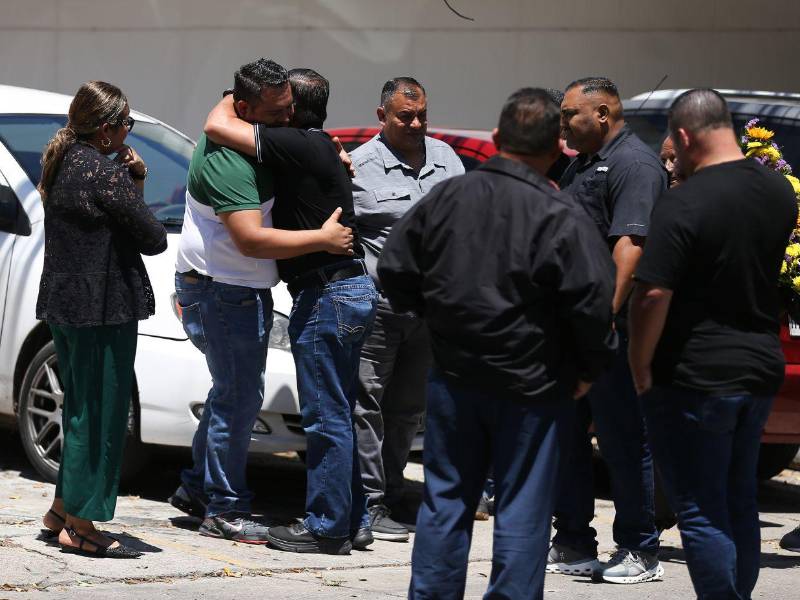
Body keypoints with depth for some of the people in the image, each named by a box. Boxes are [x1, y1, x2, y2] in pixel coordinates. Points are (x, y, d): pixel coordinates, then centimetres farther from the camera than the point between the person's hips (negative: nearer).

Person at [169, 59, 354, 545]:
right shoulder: (226, 161, -25)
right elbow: (251, 240, -32)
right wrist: (323, 239, -25)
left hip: (244, 290, 10)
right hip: (221, 291, -10)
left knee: (233, 391, 18)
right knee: (240, 397, -5)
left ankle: (196, 486, 28)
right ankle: (224, 510, 2)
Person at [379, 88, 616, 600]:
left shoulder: (446, 198, 0)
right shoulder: (562, 217, -15)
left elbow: (395, 271, 7)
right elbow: (594, 303, -19)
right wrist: (589, 369, -3)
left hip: (453, 379, 4)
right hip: (531, 386, -4)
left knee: (444, 501, 14)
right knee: (522, 514, 3)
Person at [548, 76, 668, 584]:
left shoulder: (634, 163, -11)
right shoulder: (583, 165, 20)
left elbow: (630, 244, -21)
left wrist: (607, 313, -29)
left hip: (611, 330, -10)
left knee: (624, 440, -3)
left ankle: (640, 554, 3)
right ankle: (573, 546, 21)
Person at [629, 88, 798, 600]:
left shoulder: (684, 204, -21)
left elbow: (653, 296, -21)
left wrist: (640, 368, -9)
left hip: (695, 379, -7)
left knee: (701, 514, 0)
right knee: (739, 503, 18)